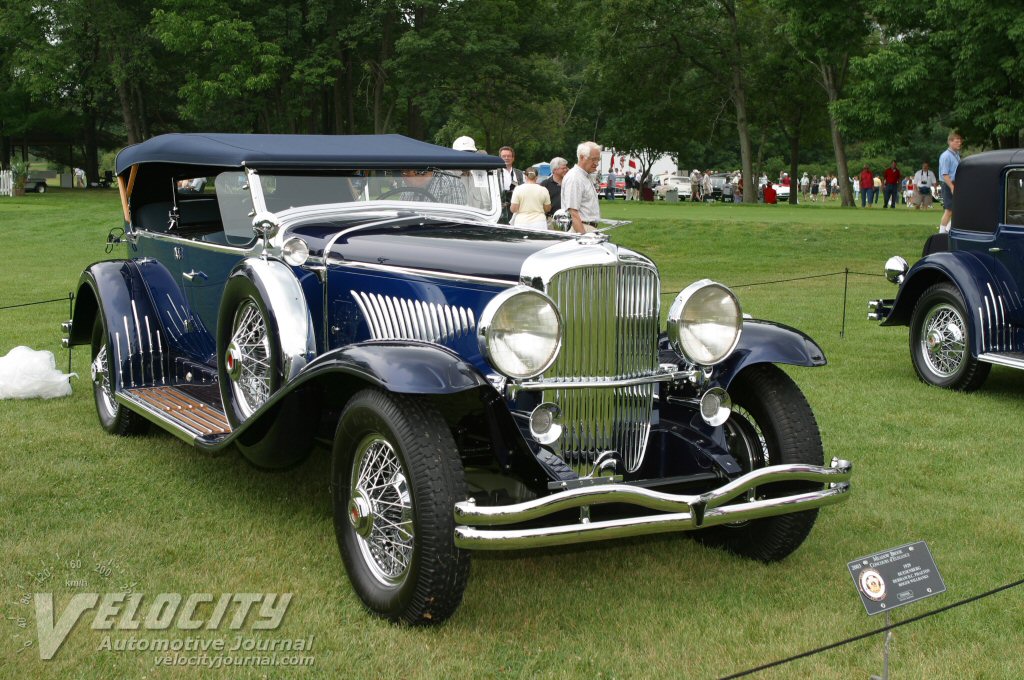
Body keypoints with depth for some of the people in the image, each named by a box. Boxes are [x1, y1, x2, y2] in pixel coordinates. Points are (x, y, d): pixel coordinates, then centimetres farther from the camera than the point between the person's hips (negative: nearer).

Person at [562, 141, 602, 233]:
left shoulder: (586, 177, 19)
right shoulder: (574, 178, -13)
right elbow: (573, 213, -20)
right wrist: (583, 236, -26)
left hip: (590, 229, 9)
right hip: (580, 229, -9)